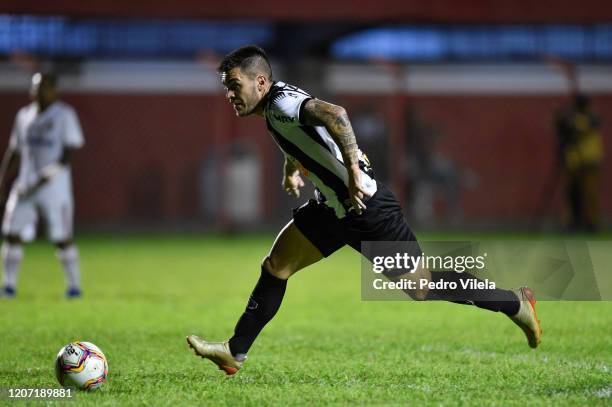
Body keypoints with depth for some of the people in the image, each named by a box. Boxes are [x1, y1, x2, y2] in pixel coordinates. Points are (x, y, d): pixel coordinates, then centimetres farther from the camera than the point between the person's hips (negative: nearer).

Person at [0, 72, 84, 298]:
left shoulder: (65, 114, -5)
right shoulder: (24, 115, 12)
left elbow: (70, 149, -10)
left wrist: (50, 174, -19)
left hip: (55, 184, -5)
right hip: (26, 183, 5)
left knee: (62, 237, -4)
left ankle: (74, 285, 7)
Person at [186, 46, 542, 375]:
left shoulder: (282, 104, -23)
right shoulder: (276, 108, 7)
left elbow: (335, 115, -42)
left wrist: (354, 173, -40)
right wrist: (292, 170, 40)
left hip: (365, 208, -10)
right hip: (333, 206, 10)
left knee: (423, 288, 0)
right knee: (276, 266, 6)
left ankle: (515, 303, 16)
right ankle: (235, 353, 11)